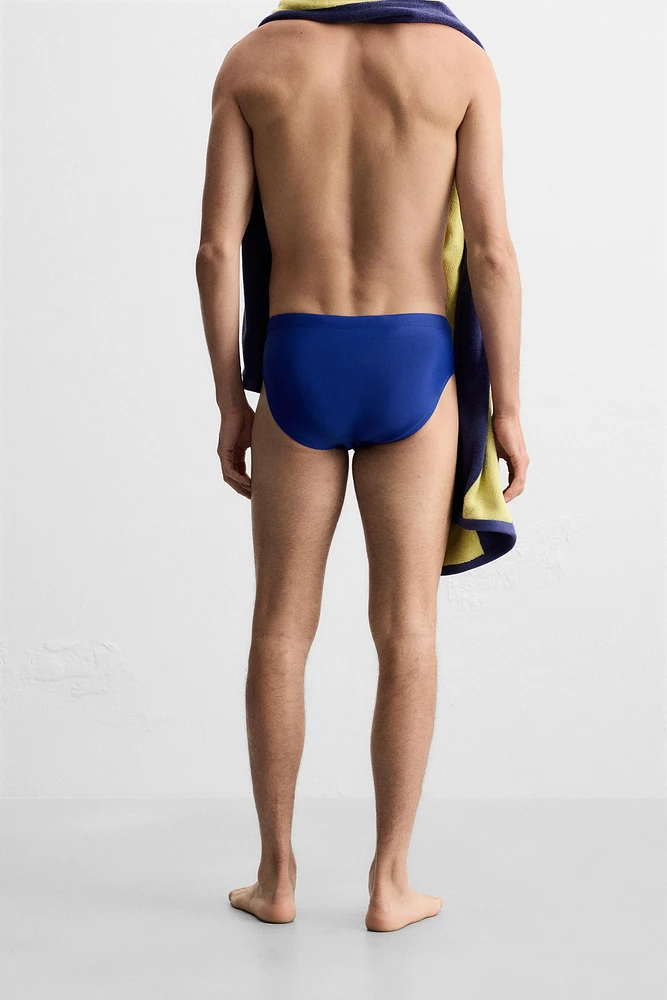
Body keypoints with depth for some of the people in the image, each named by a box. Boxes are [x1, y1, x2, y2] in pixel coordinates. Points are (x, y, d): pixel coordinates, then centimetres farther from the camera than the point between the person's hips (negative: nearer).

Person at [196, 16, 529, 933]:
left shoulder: (250, 59, 4)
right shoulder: (463, 61, 0)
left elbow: (217, 247, -2)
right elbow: (492, 250, -7)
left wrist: (229, 406, 5)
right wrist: (508, 408, 0)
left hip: (300, 374, 1)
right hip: (412, 376, -1)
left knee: (281, 628, 10)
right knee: (408, 632, 5)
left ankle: (276, 876, 15)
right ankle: (391, 885, 9)